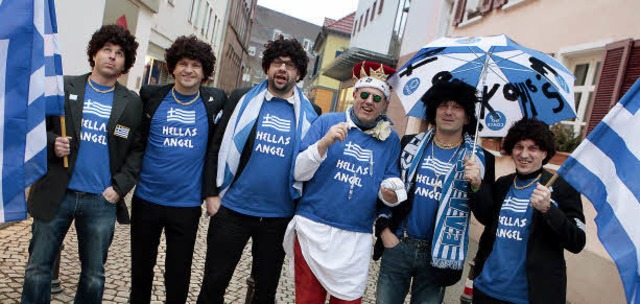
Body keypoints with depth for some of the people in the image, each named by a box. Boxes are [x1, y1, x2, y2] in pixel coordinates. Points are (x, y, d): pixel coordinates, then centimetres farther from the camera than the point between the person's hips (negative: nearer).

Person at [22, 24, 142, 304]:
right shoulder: (63, 87, 4)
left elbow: (137, 150, 4)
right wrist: (51, 143, -13)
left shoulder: (132, 103, 5)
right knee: (38, 268, 8)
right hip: (56, 194, 0)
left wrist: (119, 188, -6)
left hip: (102, 201, 0)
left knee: (94, 275, 10)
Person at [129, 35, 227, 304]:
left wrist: (212, 191, -6)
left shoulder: (215, 102, -1)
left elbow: (217, 148, 2)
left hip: (187, 204, -1)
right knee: (141, 268, 18)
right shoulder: (151, 96, 0)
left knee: (178, 276, 10)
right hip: (146, 198, 1)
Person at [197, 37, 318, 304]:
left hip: (279, 217, 1)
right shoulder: (243, 100, 0)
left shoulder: (309, 114, 3)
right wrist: (213, 193, -3)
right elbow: (218, 146, 2)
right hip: (232, 210, -1)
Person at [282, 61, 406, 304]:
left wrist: (390, 194, -14)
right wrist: (325, 143, -19)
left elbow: (391, 182, 9)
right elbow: (299, 173, -4)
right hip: (313, 229, -1)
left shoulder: (390, 140, 6)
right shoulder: (326, 122, 0)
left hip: (356, 238, 1)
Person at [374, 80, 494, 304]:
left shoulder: (480, 159, -2)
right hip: (397, 245, 1)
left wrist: (477, 185, -21)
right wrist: (384, 229, 0)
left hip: (438, 255, -1)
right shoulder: (410, 144, 3)